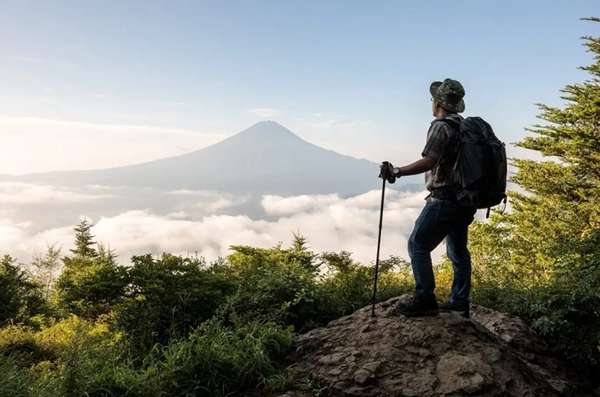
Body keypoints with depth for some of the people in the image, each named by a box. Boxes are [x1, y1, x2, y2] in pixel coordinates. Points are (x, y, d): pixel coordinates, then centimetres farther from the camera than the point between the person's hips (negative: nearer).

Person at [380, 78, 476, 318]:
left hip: (443, 200, -9)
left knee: (418, 246, -4)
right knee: (458, 251, 15)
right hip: (464, 200, 10)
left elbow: (428, 162, -25)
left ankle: (424, 300, -5)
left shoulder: (440, 126, -14)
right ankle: (460, 303, 21)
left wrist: (397, 172, -21)